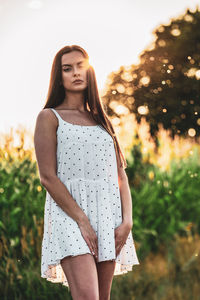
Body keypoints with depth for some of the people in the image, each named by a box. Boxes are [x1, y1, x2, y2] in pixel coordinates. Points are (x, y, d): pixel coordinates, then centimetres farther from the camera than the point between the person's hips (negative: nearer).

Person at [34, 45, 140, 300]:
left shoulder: (102, 121, 20)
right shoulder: (49, 117, 6)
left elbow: (121, 175, 14)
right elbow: (47, 176, -6)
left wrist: (127, 220, -2)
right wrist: (82, 220, -15)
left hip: (108, 212, 5)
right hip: (69, 213, -5)